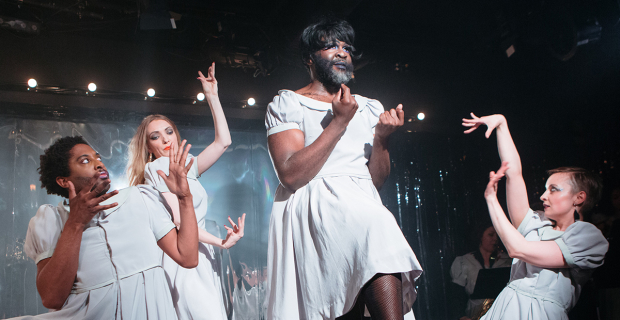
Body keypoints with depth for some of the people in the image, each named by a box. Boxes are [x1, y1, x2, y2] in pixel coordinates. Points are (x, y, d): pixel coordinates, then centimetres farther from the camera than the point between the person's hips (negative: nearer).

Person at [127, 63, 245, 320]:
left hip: (199, 256, 8)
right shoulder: (157, 166, -4)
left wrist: (212, 96, 13)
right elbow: (179, 219, -13)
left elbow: (223, 141, 13)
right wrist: (219, 241, -15)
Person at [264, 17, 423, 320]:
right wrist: (339, 123, -9)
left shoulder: (369, 108, 20)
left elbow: (376, 180, 16)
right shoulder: (286, 104, 7)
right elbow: (291, 175, -9)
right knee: (378, 227, -29)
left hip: (362, 208, 4)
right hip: (311, 209, -4)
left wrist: (381, 138, -2)